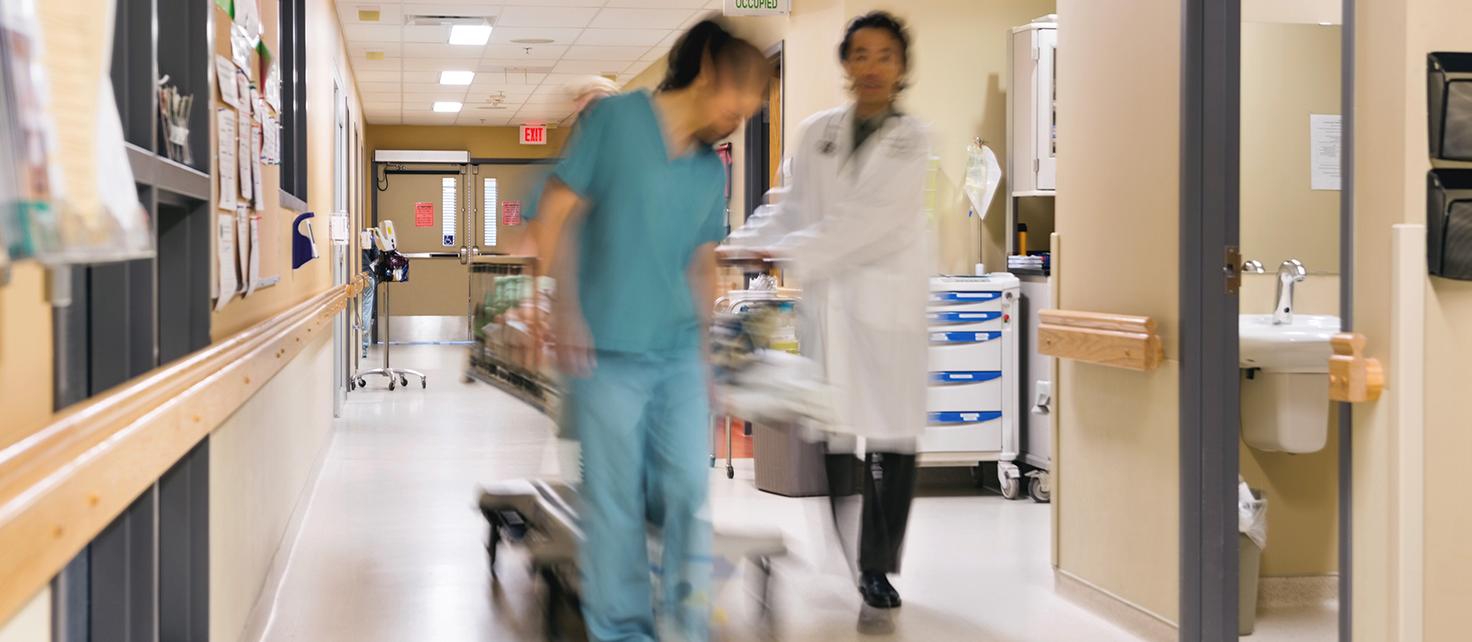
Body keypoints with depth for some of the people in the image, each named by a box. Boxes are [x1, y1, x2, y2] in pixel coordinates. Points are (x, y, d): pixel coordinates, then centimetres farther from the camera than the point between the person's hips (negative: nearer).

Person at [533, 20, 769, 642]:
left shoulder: (711, 170, 12)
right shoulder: (614, 119, -4)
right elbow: (556, 212, -5)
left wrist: (706, 353, 19)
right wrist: (566, 310, -12)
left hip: (679, 354, 5)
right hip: (608, 355, -5)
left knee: (689, 491, 1)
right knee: (614, 502, 1)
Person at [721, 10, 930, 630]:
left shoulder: (909, 142, -2)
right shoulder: (817, 133, 11)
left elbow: (865, 221, -14)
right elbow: (790, 209, 12)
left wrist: (787, 257, -23)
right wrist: (738, 245, -7)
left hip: (888, 304, -2)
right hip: (826, 302, 3)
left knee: (893, 435, -1)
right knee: (832, 433, -1)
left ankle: (878, 567, 11)